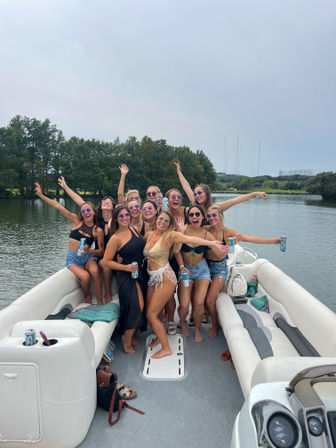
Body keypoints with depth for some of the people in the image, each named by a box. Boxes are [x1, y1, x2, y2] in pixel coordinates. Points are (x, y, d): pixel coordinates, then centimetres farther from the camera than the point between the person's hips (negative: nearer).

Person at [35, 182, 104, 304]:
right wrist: (41, 195, -5)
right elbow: (58, 206, -4)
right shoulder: (77, 221, -1)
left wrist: (89, 250, -20)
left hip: (88, 257, 0)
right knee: (85, 276, -27)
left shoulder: (98, 231, -2)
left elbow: (101, 252, -1)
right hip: (73, 259, 0)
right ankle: (87, 296, 6)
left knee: (95, 271, -32)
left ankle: (100, 302, -18)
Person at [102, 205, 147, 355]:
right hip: (127, 275, -7)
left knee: (138, 306, 12)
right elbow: (106, 261, -13)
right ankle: (127, 337, 10)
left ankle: (130, 334, 33)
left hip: (140, 272, 7)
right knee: (136, 306, -14)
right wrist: (125, 267, -20)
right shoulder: (115, 238, -14)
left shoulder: (133, 229, 6)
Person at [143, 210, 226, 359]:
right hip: (152, 278, 6)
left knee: (152, 314, -4)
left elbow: (190, 239, -24)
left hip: (165, 278, -6)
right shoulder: (148, 234, 7)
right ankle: (160, 335, 42)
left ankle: (166, 348, 13)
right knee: (149, 313, 14)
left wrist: (211, 242, -36)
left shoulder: (170, 235, -12)